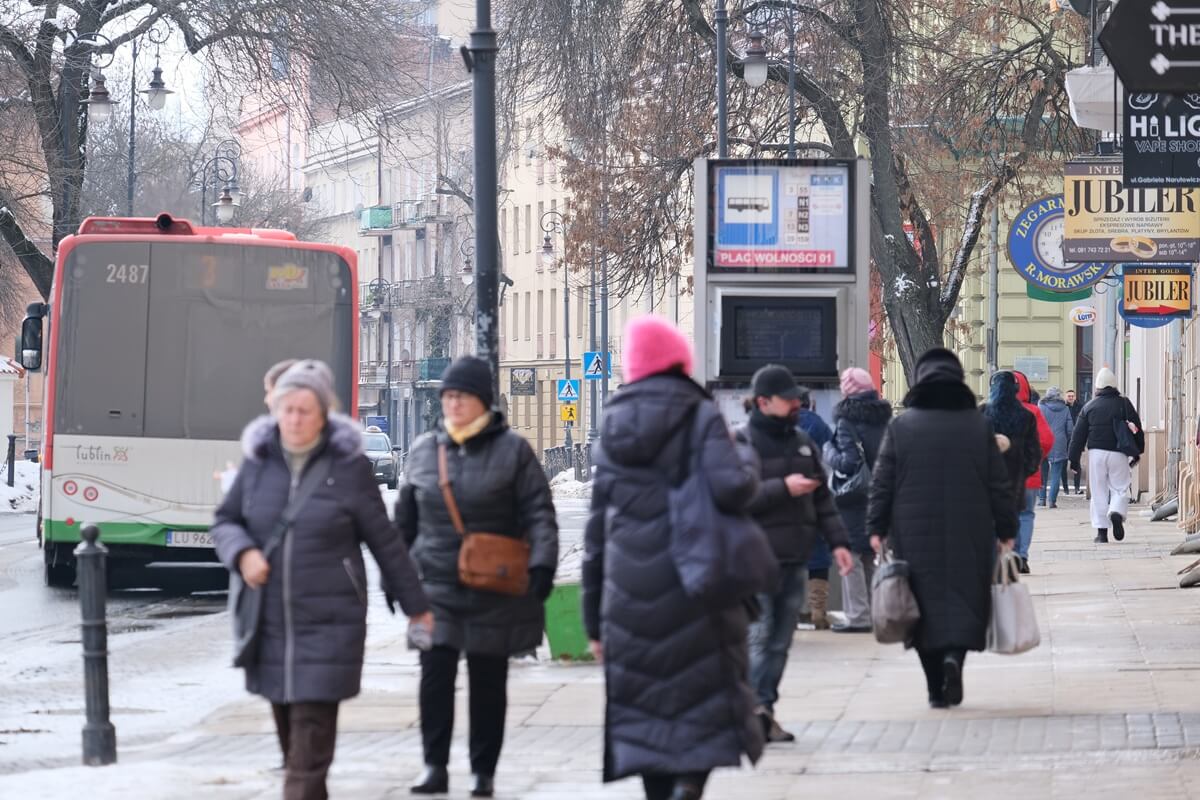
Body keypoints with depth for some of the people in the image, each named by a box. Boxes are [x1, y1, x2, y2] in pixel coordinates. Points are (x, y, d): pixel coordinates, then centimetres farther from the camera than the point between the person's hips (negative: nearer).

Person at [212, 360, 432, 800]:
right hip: (270, 624, 4)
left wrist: (416, 605, 8)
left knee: (311, 739, -9)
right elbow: (225, 521, 12)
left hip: (329, 623, -4)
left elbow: (385, 540, 1)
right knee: (287, 727, 13)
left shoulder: (348, 465, -6)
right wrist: (242, 553, -11)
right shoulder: (258, 460, 3)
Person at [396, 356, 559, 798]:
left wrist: (542, 563, -18)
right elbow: (405, 518, 17)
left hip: (495, 592, -2)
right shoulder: (424, 451, 8)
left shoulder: (512, 449, -1)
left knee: (488, 682, 5)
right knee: (435, 674, -9)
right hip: (435, 586, 2)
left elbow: (539, 513, -6)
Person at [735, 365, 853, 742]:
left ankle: (764, 711, 10)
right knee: (758, 636, -13)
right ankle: (756, 707, -15)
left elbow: (822, 497, 22)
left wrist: (837, 541, 12)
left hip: (793, 560, 7)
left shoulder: (803, 443, 17)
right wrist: (783, 488, -18)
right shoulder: (740, 443, -5)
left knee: (780, 640, 7)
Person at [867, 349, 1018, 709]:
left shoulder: (900, 426, -1)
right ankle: (954, 654, -20)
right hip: (969, 537, 0)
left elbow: (882, 483, -1)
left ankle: (936, 688, 3)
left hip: (914, 534, 0)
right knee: (964, 600, 7)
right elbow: (1000, 485, 3)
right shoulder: (979, 426, 1)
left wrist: (877, 529, 6)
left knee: (926, 603, 6)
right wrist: (1006, 531, 10)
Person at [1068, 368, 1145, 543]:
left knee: (1099, 492, 5)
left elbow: (1078, 435, 6)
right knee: (1120, 489, 7)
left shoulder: (1089, 407, 6)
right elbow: (1137, 428, 3)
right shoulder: (1124, 404, 3)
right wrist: (1138, 451, 13)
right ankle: (1117, 513, -24)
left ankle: (1101, 531, 2)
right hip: (1118, 454, -1)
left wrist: (1074, 458, 10)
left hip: (1096, 453, 1)